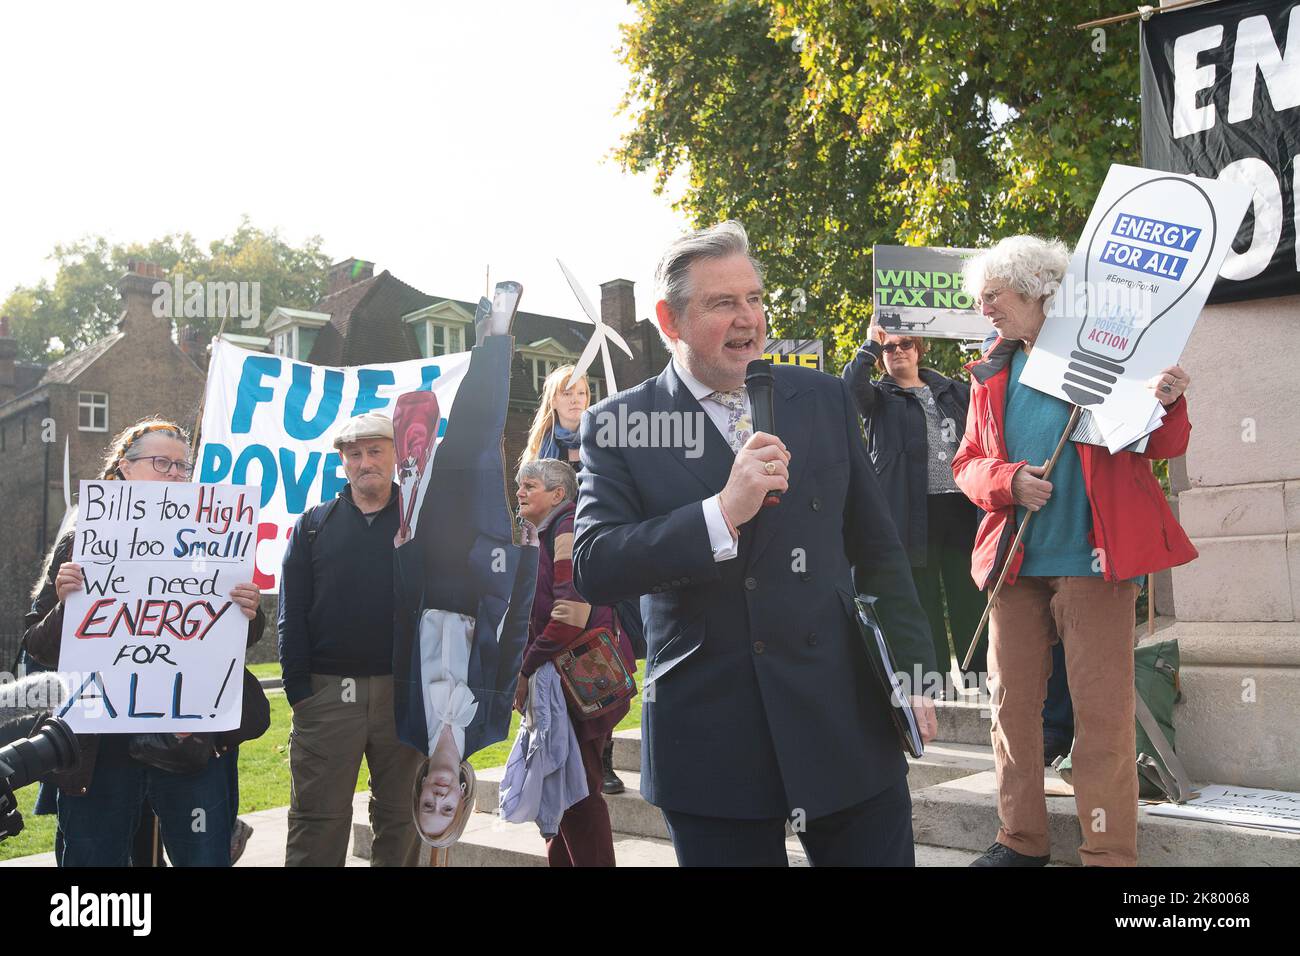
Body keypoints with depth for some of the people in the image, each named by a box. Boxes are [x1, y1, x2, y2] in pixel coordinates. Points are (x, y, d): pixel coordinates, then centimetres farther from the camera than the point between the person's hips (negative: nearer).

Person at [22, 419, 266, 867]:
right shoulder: (81, 541, 4)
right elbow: (38, 648, 3)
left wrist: (250, 616, -11)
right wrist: (64, 606, -17)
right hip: (100, 746, 0)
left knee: (205, 856, 4)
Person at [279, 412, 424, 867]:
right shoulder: (314, 525, 9)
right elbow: (292, 615, 4)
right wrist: (299, 689, -5)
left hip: (404, 691, 0)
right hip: (327, 692, 0)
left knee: (400, 818, 9)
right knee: (317, 821, 1)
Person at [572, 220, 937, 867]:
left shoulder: (824, 400, 6)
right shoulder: (619, 425, -2)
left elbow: (877, 550, 11)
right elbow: (593, 571, -13)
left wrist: (910, 671, 7)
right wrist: (721, 514, -21)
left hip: (847, 723, 2)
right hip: (708, 736, -2)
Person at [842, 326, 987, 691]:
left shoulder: (951, 389, 18)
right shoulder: (880, 396, 6)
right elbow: (852, 385, -15)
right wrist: (871, 345, -13)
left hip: (961, 505, 3)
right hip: (914, 510, -3)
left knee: (969, 592, 7)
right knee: (924, 596, 2)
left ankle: (979, 670, 15)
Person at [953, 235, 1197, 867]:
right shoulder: (990, 376, 14)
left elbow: (1162, 448, 4)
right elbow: (968, 463, 14)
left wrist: (1166, 405, -19)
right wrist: (1007, 481, -7)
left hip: (1094, 557, -5)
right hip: (1014, 561, 5)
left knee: (1102, 711, -3)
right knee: (1012, 701, 9)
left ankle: (1109, 853, 7)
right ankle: (1021, 840, 23)